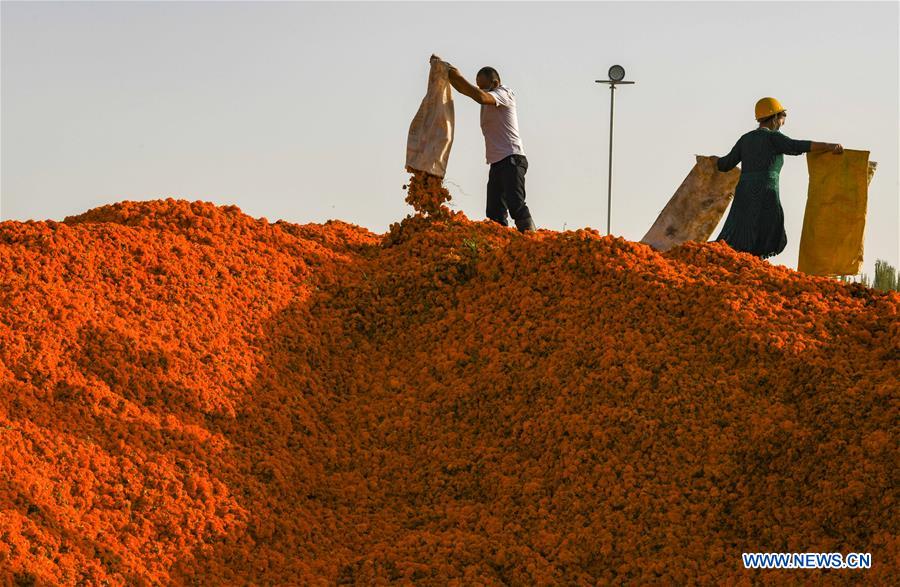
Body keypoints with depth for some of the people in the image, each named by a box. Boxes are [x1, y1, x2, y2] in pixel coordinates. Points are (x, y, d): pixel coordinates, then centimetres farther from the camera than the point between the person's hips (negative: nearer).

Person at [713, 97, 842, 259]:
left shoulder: (745, 139, 17)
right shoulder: (773, 137, -1)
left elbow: (725, 165, 20)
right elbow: (796, 146, -17)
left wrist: (716, 160, 42)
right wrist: (828, 146, -23)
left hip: (743, 196, 6)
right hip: (765, 197, -6)